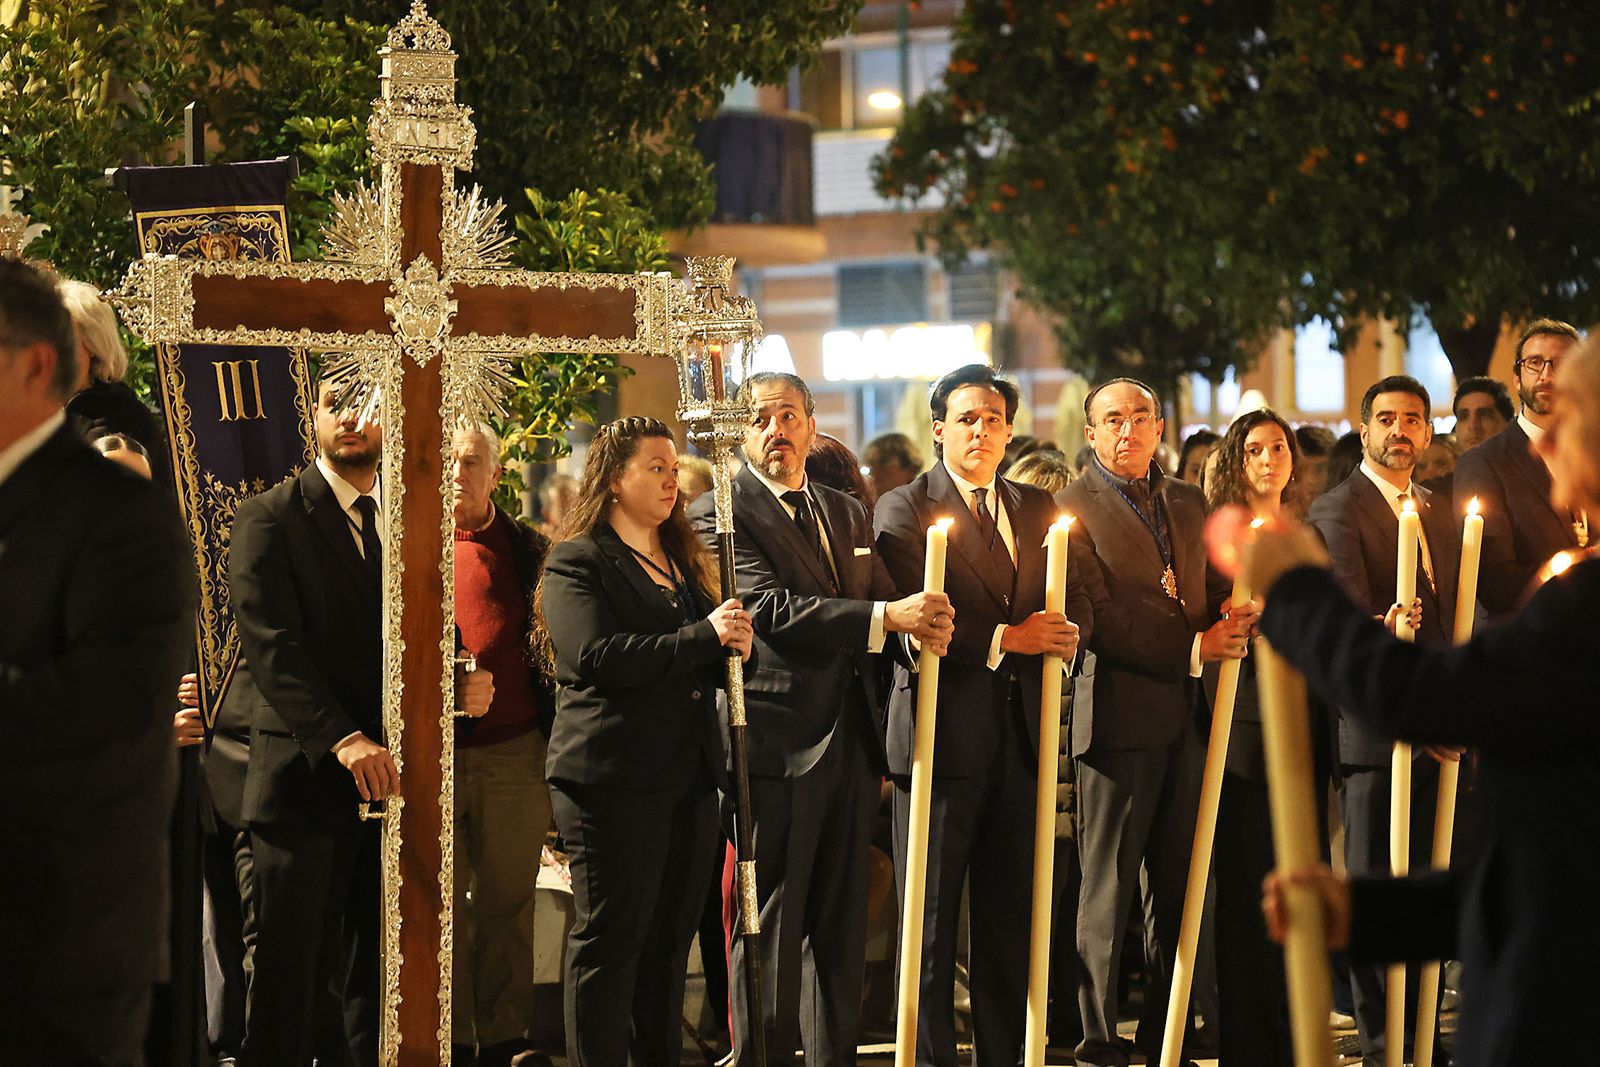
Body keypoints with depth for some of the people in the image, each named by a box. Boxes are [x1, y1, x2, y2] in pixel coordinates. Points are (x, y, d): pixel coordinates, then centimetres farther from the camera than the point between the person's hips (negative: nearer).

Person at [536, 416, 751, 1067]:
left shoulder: (685, 563, 20)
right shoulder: (576, 564, -4)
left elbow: (707, 665, 25)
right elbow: (596, 656, -19)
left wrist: (733, 646, 0)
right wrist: (703, 637, -19)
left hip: (688, 778, 7)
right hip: (614, 780, -7)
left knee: (670, 939, 9)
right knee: (609, 938, -5)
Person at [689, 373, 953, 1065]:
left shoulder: (848, 514, 17)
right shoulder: (721, 515, -5)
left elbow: (884, 604, 20)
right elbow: (774, 611, -18)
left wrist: (922, 627, -3)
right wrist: (887, 617, -25)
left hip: (849, 744, 6)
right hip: (775, 749, -6)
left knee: (839, 926, 12)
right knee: (768, 930, -3)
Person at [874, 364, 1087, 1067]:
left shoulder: (1037, 509, 16)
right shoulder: (904, 509, -2)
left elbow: (1076, 607, 11)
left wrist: (1061, 634, -11)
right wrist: (1006, 638, -15)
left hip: (1019, 737, 5)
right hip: (943, 735, -5)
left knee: (1010, 915, 8)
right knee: (930, 919, 0)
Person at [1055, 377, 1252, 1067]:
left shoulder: (1188, 503, 16)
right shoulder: (1073, 508, -5)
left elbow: (1210, 589, 21)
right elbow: (1100, 617, -12)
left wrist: (1229, 613, -3)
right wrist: (1194, 646, -14)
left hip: (1186, 713, 6)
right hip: (1119, 715, -6)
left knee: (1177, 888, 10)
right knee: (1107, 889, -1)